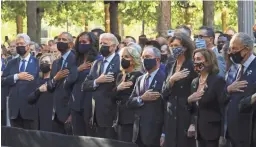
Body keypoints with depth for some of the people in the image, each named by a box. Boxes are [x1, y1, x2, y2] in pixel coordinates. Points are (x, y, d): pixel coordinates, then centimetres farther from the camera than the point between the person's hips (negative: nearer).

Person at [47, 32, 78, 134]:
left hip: (70, 112, -7)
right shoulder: (56, 63, 18)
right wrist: (55, 78, -10)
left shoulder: (75, 60, -8)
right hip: (57, 112, 7)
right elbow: (49, 87, 14)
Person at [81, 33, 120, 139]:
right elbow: (84, 86, 7)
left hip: (111, 114, -7)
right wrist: (97, 81, -9)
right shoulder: (97, 63, 15)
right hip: (98, 114, 7)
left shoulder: (120, 63, -8)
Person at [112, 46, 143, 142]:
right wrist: (117, 89, -8)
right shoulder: (120, 76, 17)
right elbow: (113, 96, 10)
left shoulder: (139, 76, -6)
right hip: (120, 118, 7)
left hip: (132, 118, -7)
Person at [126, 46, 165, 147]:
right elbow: (129, 103, 11)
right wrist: (142, 98, -10)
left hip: (155, 132, -6)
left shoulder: (164, 78, -7)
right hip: (139, 132, 6)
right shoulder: (140, 79, 17)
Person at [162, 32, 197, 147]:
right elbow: (164, 93, 7)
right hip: (171, 117, 6)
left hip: (186, 117, -6)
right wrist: (171, 79, -12)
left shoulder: (192, 67, -7)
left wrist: (194, 123, -14)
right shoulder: (172, 67, 13)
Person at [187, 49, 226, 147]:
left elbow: (224, 108, -14)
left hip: (213, 131, -7)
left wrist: (223, 135, -19)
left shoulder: (218, 81, -10)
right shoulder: (194, 82, 12)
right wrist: (189, 100, -5)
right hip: (199, 130, 7)